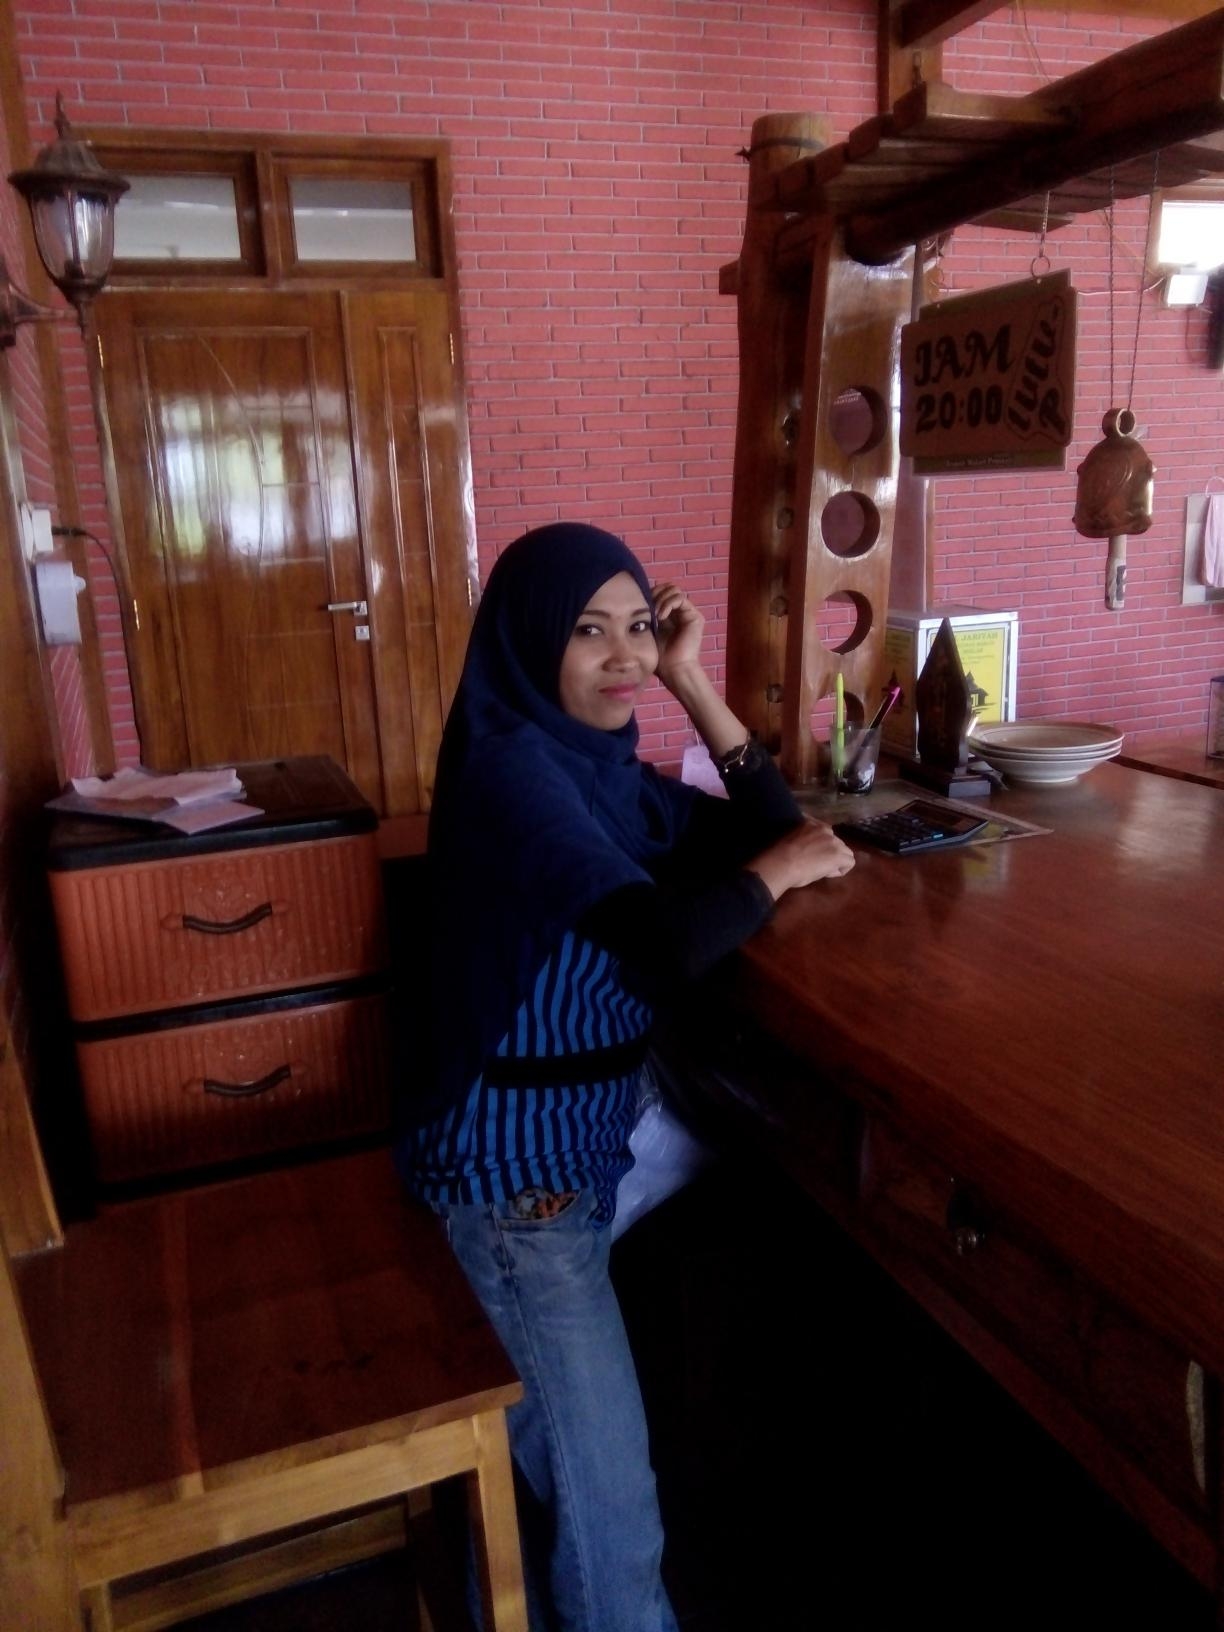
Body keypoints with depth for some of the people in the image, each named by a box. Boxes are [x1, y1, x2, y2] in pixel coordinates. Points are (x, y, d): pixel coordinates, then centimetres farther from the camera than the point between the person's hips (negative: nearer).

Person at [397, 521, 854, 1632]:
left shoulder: (606, 766, 5)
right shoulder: (511, 765, -23)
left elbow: (775, 828, 7)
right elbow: (665, 945, -34)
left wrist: (694, 687, -2)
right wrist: (772, 871, -15)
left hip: (585, 1130, 8)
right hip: (515, 1160, -8)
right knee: (610, 1482, -1)